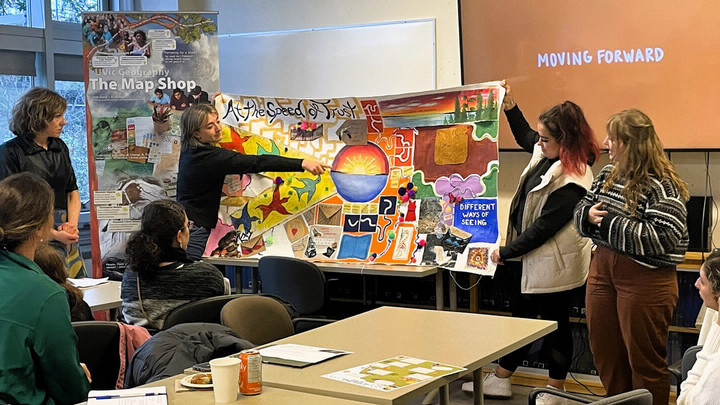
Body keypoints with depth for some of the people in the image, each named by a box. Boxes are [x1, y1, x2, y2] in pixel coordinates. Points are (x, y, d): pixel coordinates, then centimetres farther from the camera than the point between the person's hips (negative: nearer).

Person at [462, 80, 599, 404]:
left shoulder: (571, 182, -28)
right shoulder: (548, 154, -1)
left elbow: (542, 228, -24)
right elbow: (523, 137, 23)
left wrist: (506, 252, -15)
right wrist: (510, 107, 12)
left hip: (553, 264, -10)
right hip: (534, 257, 10)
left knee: (554, 324, 6)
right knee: (521, 315, 18)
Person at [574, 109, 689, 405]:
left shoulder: (661, 186, -17)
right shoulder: (608, 175, 7)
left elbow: (664, 238, -25)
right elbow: (581, 210, 15)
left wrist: (610, 223, -22)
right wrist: (589, 215, -10)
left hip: (645, 278, -8)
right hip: (603, 270, 8)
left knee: (644, 359, 5)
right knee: (605, 353, 17)